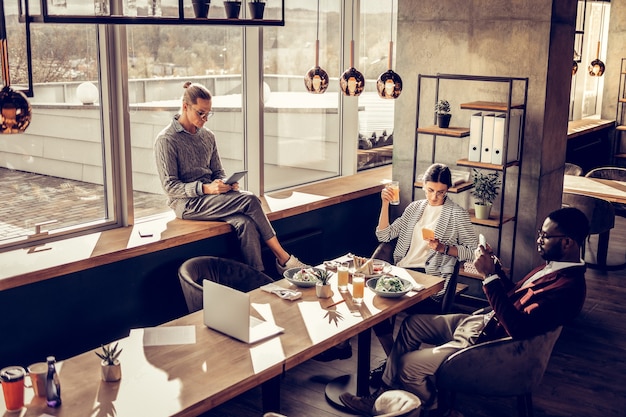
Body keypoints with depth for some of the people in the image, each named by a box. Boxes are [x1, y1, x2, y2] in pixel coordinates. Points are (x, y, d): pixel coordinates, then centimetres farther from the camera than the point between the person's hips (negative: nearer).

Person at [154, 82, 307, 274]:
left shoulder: (208, 136, 14)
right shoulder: (166, 140, -6)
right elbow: (170, 186, -11)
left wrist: (227, 184, -6)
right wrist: (206, 188, -23)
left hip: (210, 196, 6)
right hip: (187, 203, -6)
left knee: (245, 223, -28)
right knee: (250, 200, -24)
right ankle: (284, 259, -17)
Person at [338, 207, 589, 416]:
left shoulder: (569, 286, -27)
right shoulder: (554, 265, 4)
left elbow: (519, 328, -35)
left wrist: (489, 276, -33)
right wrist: (494, 266, 1)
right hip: (483, 323, 10)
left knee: (408, 364, -5)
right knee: (411, 324, 13)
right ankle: (384, 393, 20)